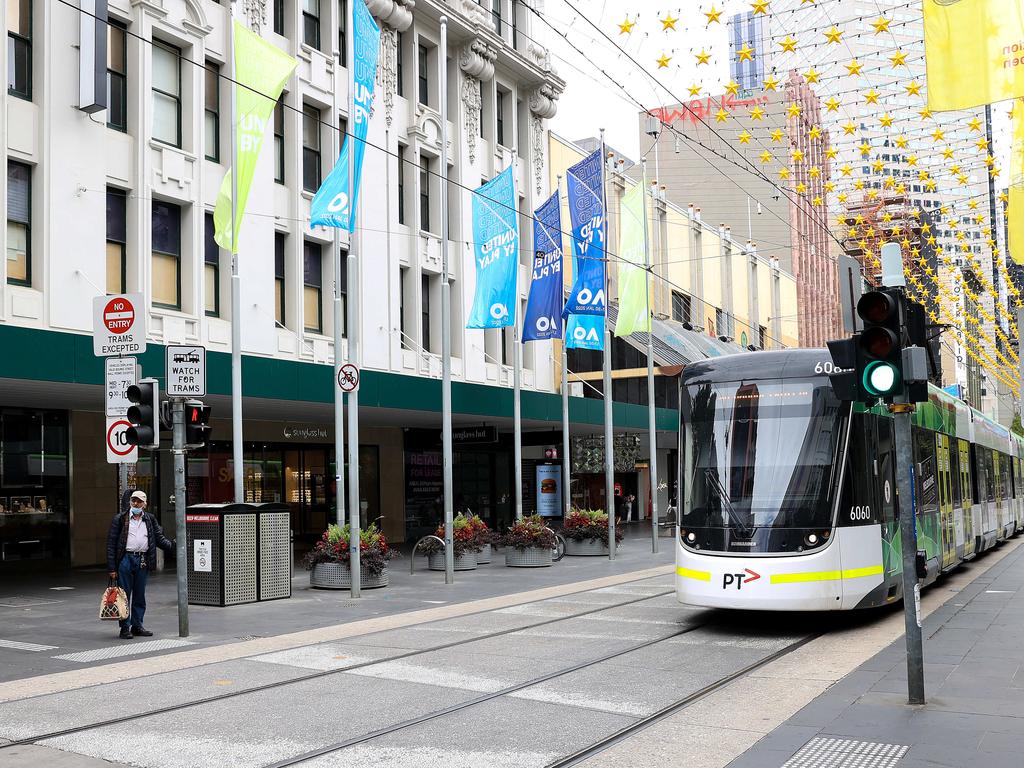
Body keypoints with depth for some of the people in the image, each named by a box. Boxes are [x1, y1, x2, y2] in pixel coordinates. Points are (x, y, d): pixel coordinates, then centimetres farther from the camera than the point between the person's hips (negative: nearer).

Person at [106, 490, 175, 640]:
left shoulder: (150, 520, 12)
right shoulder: (120, 519, 2)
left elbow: (160, 538, 11)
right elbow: (111, 543, -1)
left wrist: (173, 545, -10)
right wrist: (112, 567, -7)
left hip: (143, 560, 3)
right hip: (125, 559, -3)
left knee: (139, 595, 10)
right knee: (124, 595, 0)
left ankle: (137, 626, 19)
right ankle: (125, 628, 6)